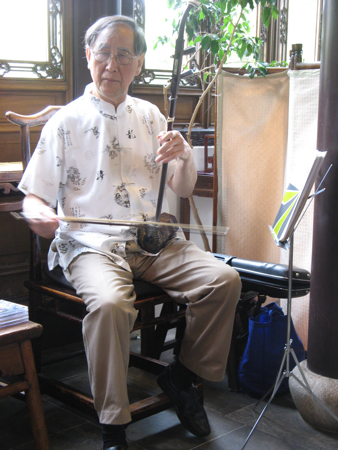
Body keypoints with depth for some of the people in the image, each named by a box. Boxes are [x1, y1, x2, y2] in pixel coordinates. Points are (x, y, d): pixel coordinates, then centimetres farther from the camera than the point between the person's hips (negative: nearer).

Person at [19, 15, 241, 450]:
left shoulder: (150, 116, 16)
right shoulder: (65, 122, 4)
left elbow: (183, 189, 15)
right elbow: (34, 195, 5)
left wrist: (182, 156, -8)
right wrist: (39, 214, -20)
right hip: (90, 243, -4)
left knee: (224, 279, -18)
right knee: (109, 303, -35)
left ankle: (182, 375, 5)